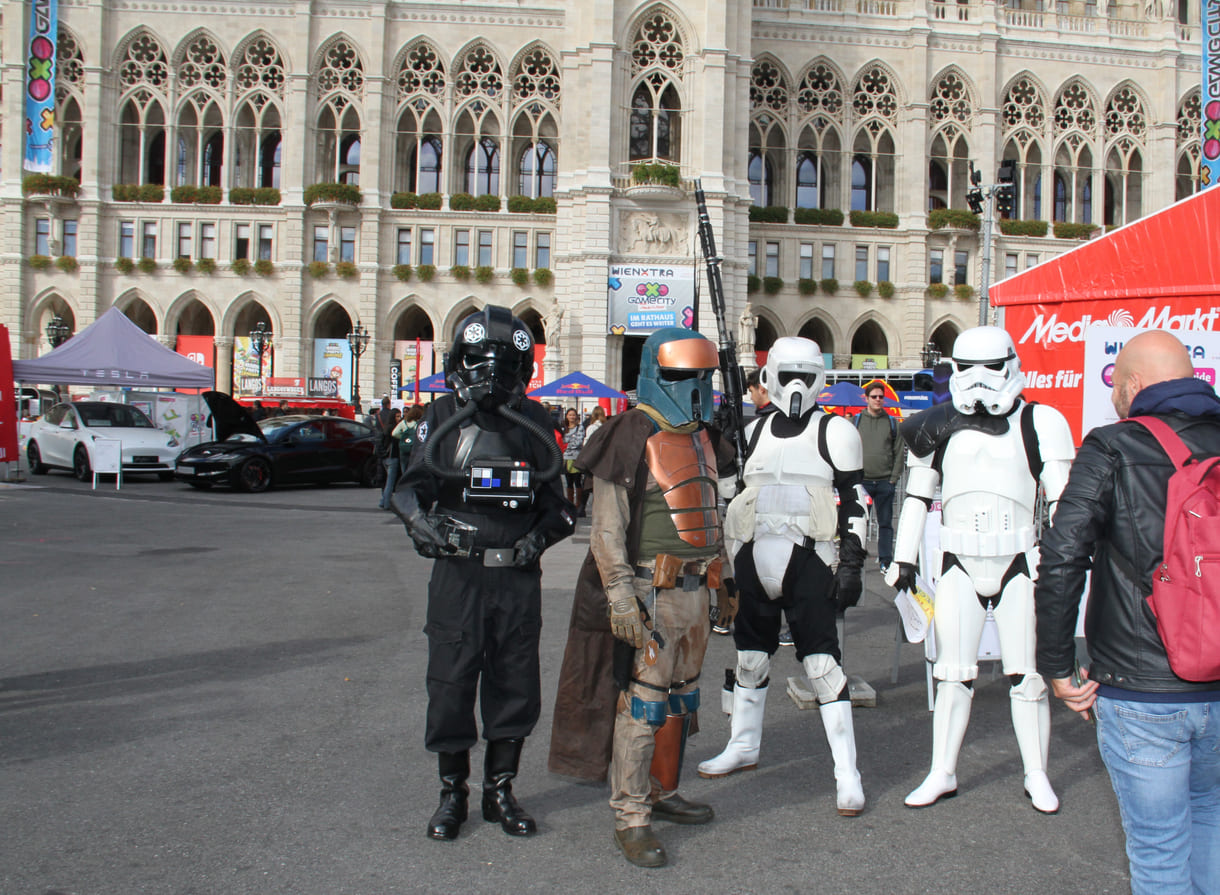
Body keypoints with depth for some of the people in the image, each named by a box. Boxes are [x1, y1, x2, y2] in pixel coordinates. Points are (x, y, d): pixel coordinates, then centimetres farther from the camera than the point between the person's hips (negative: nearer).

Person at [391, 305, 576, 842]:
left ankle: (500, 792, 26)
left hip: (520, 578, 2)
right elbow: (410, 487, 1)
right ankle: (452, 793, 23)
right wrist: (422, 519, -20)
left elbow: (553, 497, 13)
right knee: (451, 684, 4)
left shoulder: (532, 423, 7)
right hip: (459, 574, -2)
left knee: (515, 687, 9)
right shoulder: (442, 419, 2)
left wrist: (542, 532, -6)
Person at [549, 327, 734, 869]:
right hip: (651, 591, -8)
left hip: (694, 589, 9)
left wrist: (721, 577, 23)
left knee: (681, 696, 17)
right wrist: (621, 598, -20)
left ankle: (662, 793, 33)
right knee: (643, 700, -5)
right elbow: (607, 528, -14)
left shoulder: (701, 438, 15)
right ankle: (630, 819, 6)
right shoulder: (633, 437, -12)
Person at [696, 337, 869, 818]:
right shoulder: (753, 432, 12)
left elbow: (853, 503, -3)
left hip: (807, 561, -5)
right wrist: (727, 561, 17)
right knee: (750, 657, 15)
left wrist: (851, 565, -10)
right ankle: (743, 747, 33)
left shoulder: (835, 432, -1)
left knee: (822, 663, -6)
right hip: (753, 559, 5)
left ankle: (847, 773, 2)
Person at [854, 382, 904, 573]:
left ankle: (885, 560, 11)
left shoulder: (892, 423, 9)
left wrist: (894, 478, -1)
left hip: (885, 482, 1)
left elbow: (899, 452, 8)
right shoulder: (856, 421, 6)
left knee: (885, 522, 5)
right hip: (862, 481, -1)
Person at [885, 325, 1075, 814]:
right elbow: (917, 495, 14)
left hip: (1018, 563, -2)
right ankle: (942, 774, 17)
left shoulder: (1039, 424, 0)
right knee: (953, 674, 6)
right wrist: (904, 557, 11)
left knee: (1026, 675, 5)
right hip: (959, 566, 2)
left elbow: (1061, 499, 1)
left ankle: (1037, 777, 21)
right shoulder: (939, 427, 7)